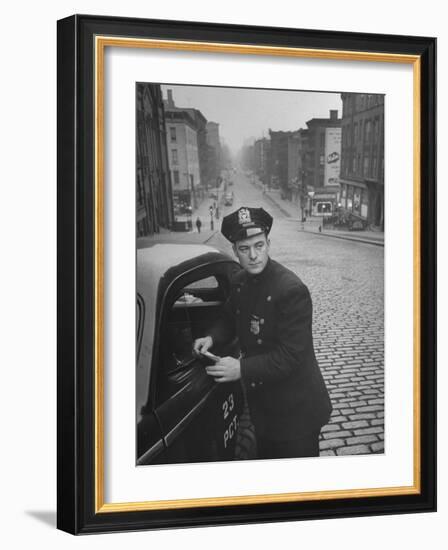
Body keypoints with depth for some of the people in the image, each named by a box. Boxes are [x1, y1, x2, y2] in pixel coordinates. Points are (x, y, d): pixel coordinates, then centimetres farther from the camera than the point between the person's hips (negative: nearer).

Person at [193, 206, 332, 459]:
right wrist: (212, 337, -3)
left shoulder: (292, 290, -26)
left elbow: (291, 355, -28)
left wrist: (243, 369, -30)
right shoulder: (240, 282, -2)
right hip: (262, 402, 7)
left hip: (296, 410, -7)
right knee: (266, 458, 25)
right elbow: (230, 319, 17)